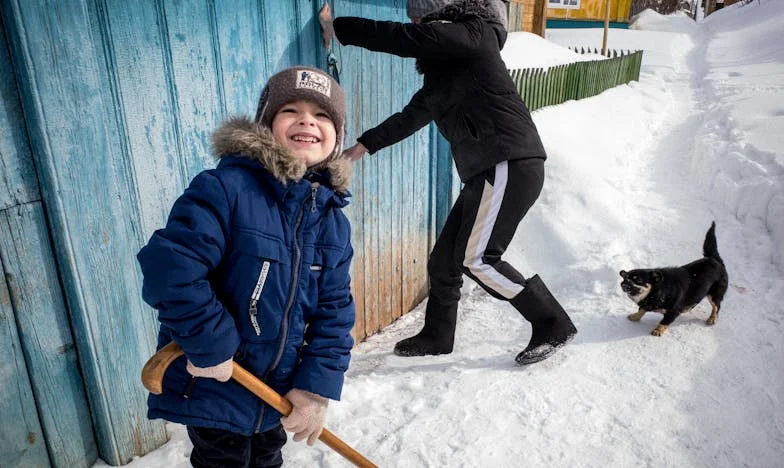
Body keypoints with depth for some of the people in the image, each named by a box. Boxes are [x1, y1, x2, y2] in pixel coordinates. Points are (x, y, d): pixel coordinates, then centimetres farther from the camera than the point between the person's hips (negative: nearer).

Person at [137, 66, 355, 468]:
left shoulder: (333, 222, -4)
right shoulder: (225, 188, -23)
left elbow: (334, 310, -3)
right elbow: (170, 267, -31)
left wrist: (318, 387, -9)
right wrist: (210, 345, -25)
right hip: (213, 385, -5)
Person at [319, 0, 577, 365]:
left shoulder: (472, 33, -4)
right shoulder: (443, 69, 22)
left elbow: (402, 38, -13)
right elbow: (412, 116, 27)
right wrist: (362, 146, 29)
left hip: (510, 164, -9)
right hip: (486, 170, 9)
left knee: (476, 259, -12)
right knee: (444, 259, 10)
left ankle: (553, 326, 2)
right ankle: (437, 336, 27)